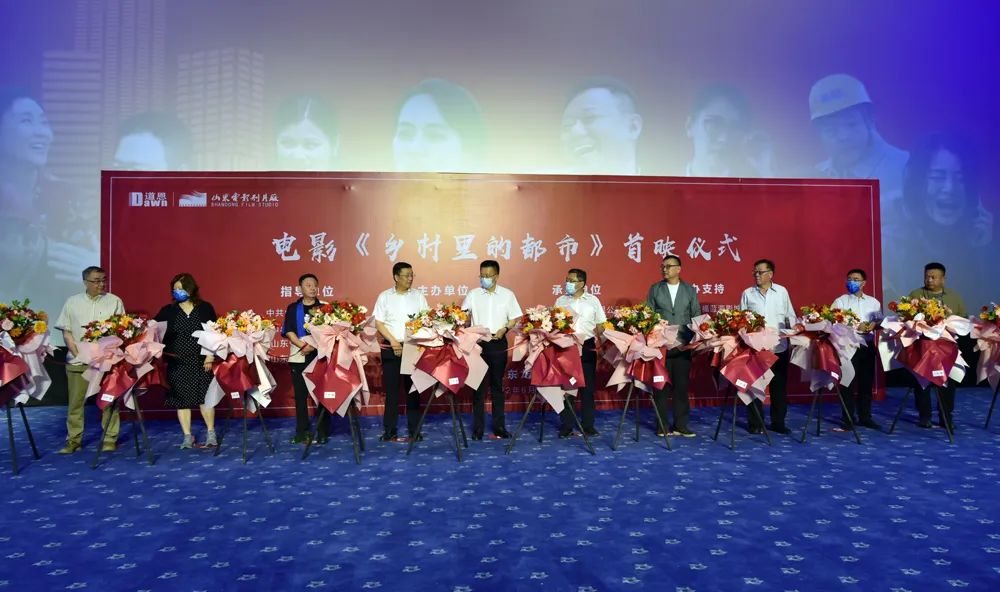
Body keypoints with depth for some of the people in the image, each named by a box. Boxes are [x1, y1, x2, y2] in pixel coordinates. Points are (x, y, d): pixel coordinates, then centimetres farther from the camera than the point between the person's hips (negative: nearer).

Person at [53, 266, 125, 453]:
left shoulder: (114, 301, 5)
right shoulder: (72, 302, 10)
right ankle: (73, 440, 15)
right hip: (78, 361, 2)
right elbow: (66, 332, 9)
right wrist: (77, 354, -4)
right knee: (75, 402, 5)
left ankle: (109, 439, 7)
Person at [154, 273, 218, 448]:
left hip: (201, 361, -1)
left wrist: (210, 356, -4)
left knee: (205, 396, -2)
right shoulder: (168, 311, 5)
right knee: (182, 399, 5)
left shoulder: (205, 308, 2)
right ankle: (187, 436, 15)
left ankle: (211, 433, 11)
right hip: (177, 363, 2)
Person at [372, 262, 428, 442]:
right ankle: (390, 429, 11)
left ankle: (414, 430, 11)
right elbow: (378, 323, 0)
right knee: (391, 389, 3)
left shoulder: (418, 296, 6)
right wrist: (393, 342, -9)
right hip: (391, 348, -1)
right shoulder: (384, 297, 3)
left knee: (413, 389, 4)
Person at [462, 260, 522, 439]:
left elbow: (515, 318, 6)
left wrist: (505, 328, -12)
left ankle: (499, 426, 17)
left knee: (497, 384, 8)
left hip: (498, 343, 0)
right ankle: (478, 428, 8)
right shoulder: (473, 294, 4)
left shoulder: (507, 295, 4)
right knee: (478, 385, 1)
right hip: (478, 342, 0)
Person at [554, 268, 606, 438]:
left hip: (587, 347, 0)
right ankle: (566, 426, 10)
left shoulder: (593, 300, 6)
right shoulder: (560, 301, 6)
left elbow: (600, 326, 7)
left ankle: (588, 425, 14)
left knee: (588, 387, 4)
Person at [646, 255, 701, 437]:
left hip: (683, 345, 1)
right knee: (661, 385, 1)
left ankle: (680, 425, 12)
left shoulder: (690, 290, 10)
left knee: (682, 384, 3)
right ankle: (662, 425, 8)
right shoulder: (655, 289, 6)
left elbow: (696, 315, 10)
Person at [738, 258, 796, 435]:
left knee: (779, 386, 8)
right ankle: (756, 423, 12)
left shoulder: (782, 291, 6)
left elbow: (790, 316, 9)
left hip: (779, 347, 1)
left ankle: (778, 422, 19)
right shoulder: (747, 293, 3)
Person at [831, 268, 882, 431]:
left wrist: (874, 325, -12)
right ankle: (848, 418, 5)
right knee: (848, 382, -3)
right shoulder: (840, 301, 0)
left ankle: (865, 417, 19)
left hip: (868, 345, 4)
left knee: (867, 382, 8)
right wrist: (855, 326, -18)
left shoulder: (873, 302, 13)